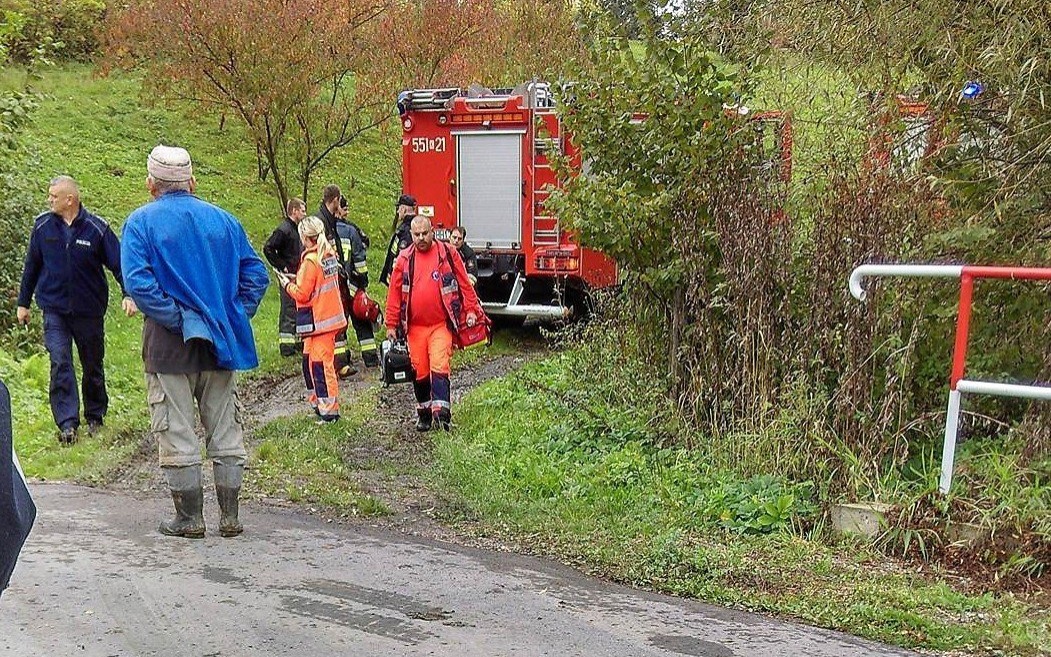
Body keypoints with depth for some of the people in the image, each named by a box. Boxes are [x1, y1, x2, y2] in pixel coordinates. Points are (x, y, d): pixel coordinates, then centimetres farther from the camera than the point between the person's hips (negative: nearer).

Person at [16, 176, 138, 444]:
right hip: (54, 310, 1)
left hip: (89, 310, -1)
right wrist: (23, 303, 14)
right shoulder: (43, 226, -1)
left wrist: (128, 294, -20)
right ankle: (67, 423, -11)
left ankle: (95, 417, 29)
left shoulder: (97, 228, -9)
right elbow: (32, 266, 9)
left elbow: (119, 263, -6)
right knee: (60, 363, -11)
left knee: (93, 365, 11)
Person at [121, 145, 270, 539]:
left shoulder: (141, 222, -4)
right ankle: (230, 517, 15)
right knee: (226, 433, 11)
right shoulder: (222, 220, 8)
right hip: (220, 343, 4)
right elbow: (256, 274, 5)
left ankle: (189, 519, 11)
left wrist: (177, 318, -12)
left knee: (178, 436, 6)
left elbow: (137, 281, -17)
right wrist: (235, 317, 3)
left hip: (170, 344, -3)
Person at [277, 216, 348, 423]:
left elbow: (302, 294, -15)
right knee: (309, 360, 18)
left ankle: (329, 409, 0)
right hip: (332, 315, 9)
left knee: (321, 364, -4)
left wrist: (288, 284, 0)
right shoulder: (330, 254, 8)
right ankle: (317, 401, 26)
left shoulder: (311, 260, -18)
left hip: (319, 320, -9)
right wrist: (298, 280, 13)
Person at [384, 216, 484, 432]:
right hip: (415, 327, 2)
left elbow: (464, 284, 4)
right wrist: (392, 325, 6)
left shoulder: (448, 254, 0)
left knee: (439, 367, -13)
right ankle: (423, 414, 22)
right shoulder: (404, 259, 5)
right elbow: (395, 294, 7)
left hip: (442, 325, -2)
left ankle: (441, 413, -13)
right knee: (419, 371, 8)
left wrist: (471, 310, -4)